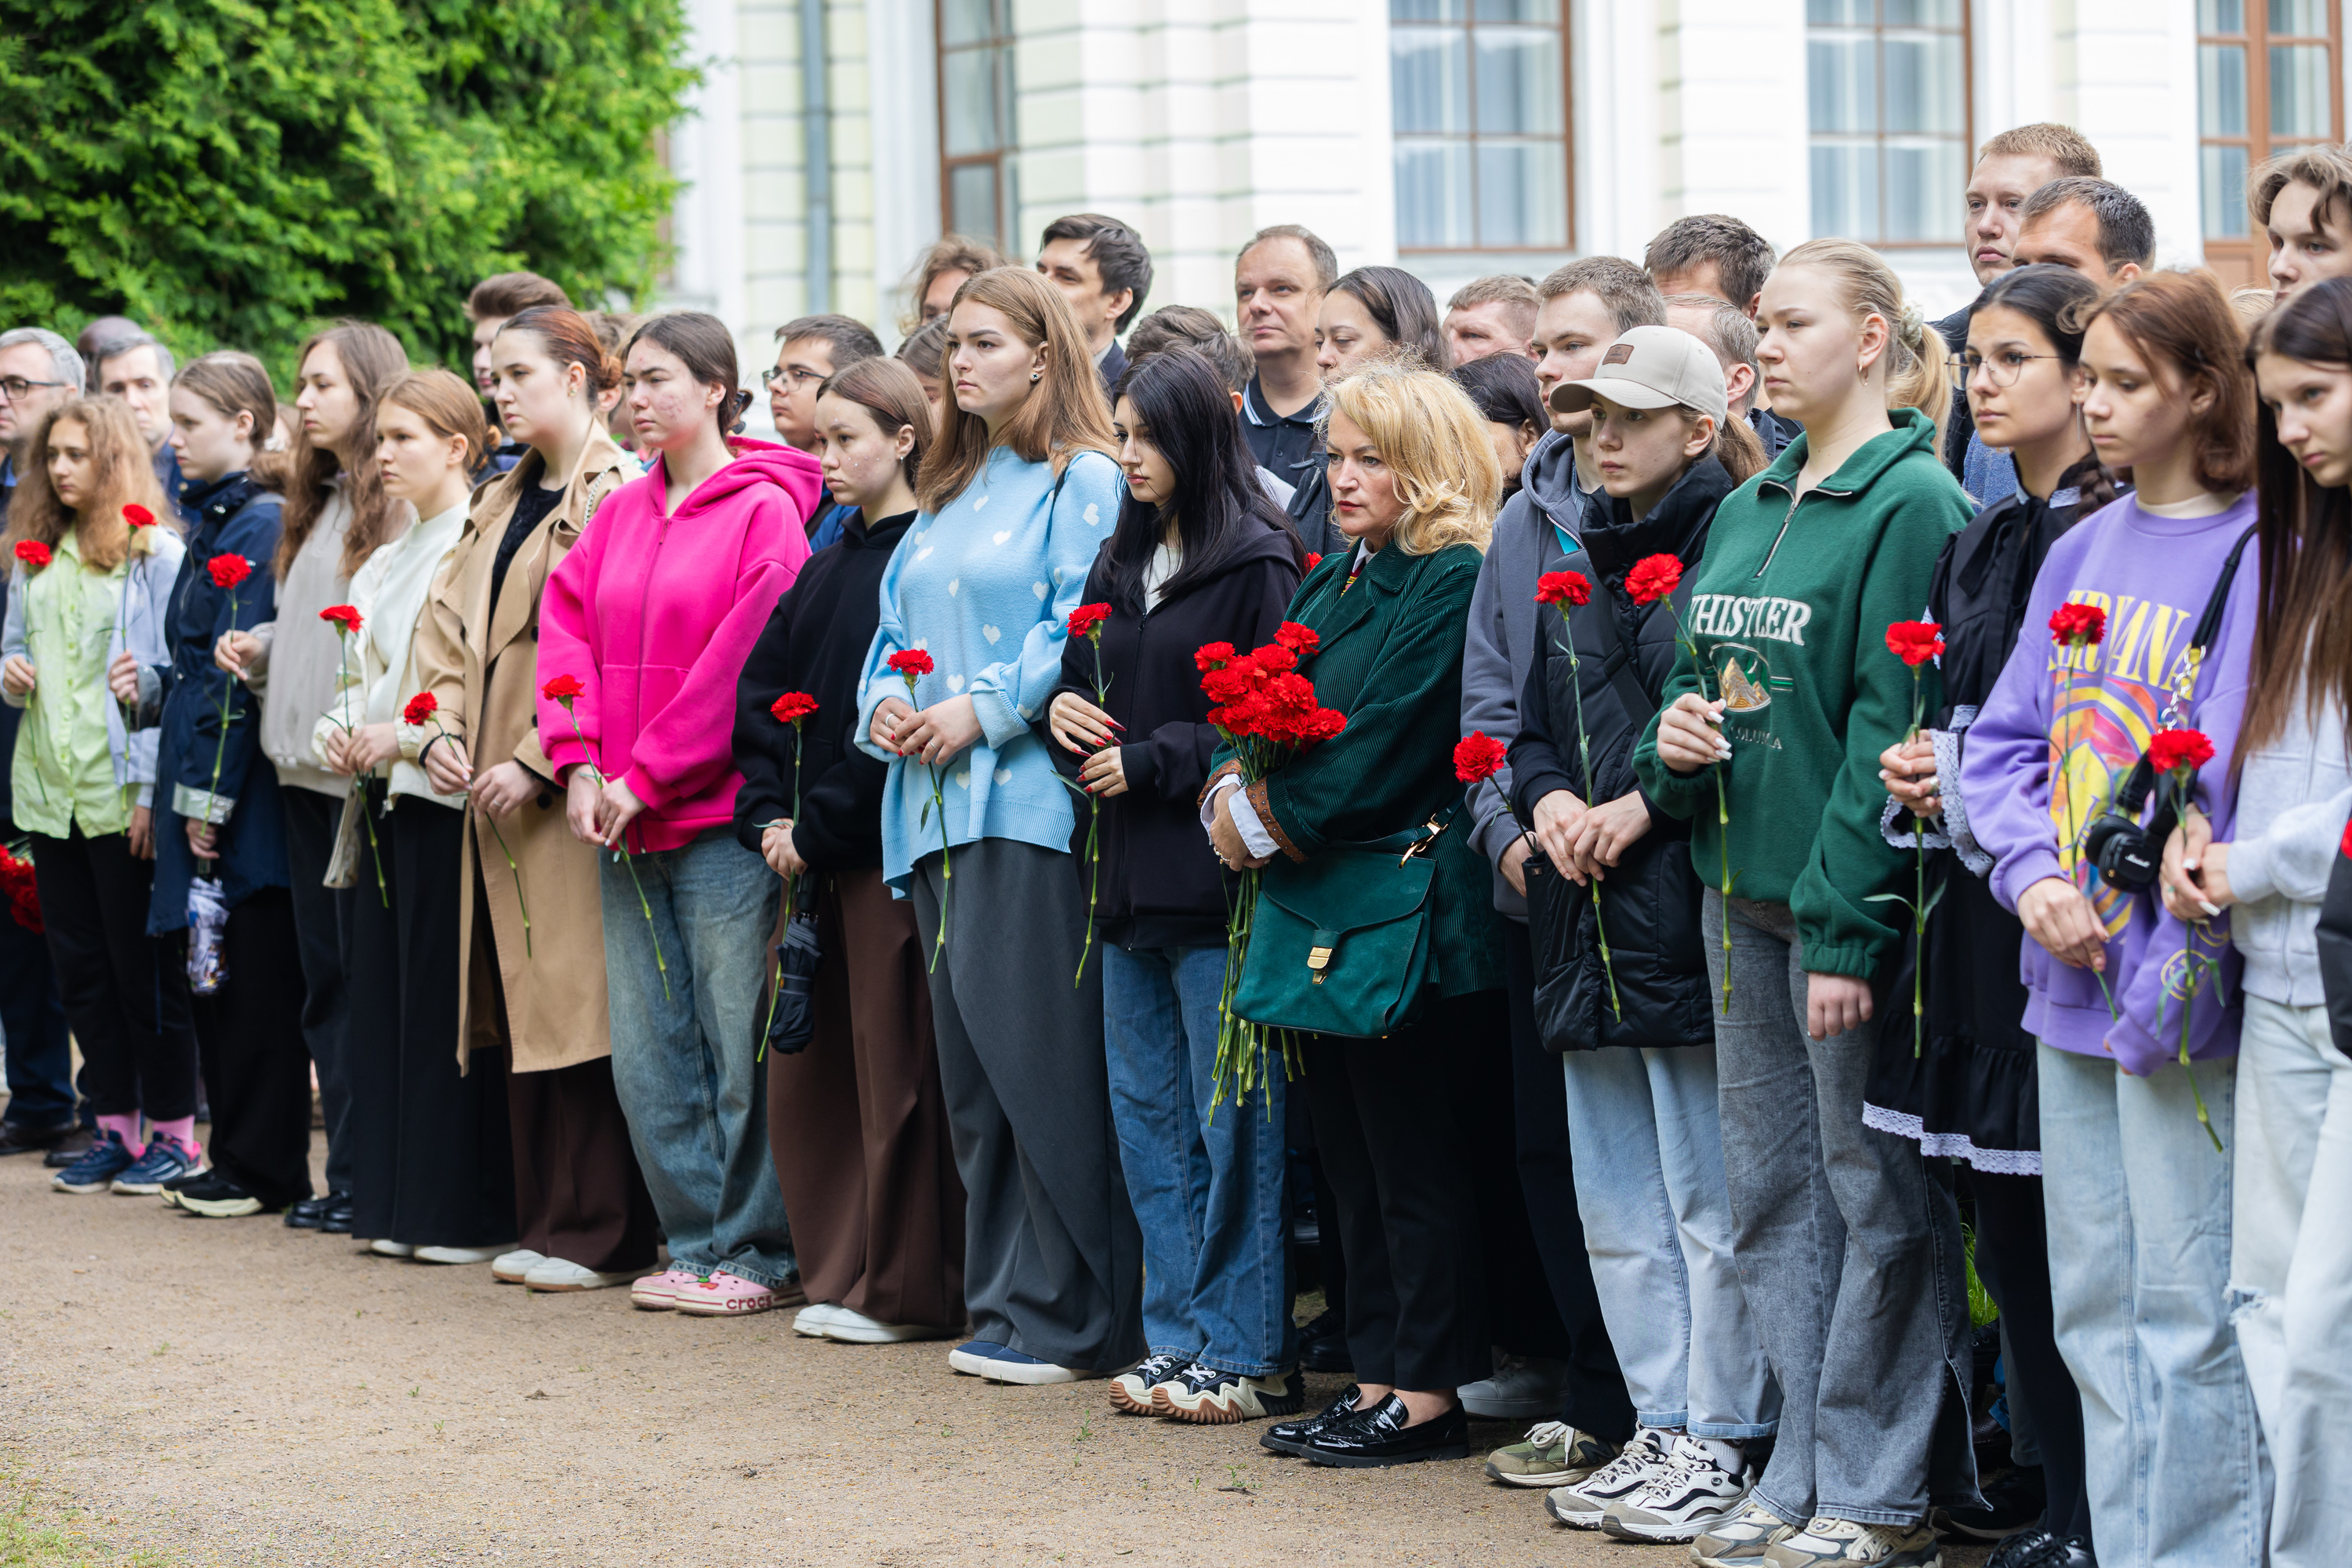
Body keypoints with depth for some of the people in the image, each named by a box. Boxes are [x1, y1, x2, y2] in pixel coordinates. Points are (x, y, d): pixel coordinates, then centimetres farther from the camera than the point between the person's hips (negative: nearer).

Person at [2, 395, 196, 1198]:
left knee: (143, 963, -2)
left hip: (123, 791, -6)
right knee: (79, 964, 8)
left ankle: (172, 1131, 6)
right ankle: (115, 1127, 16)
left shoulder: (156, 553, -7)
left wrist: (151, 789, -14)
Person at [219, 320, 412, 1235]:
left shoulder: (407, 505, -9)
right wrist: (257, 647, 9)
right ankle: (346, 1173, 14)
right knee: (325, 979, 9)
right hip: (305, 770, 9)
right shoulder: (315, 502, 18)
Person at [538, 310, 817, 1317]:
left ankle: (759, 1253, 6)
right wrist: (580, 762, -4)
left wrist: (648, 778, -12)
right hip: (625, 824, 7)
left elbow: (743, 665, -13)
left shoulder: (765, 510, -7)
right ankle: (697, 1243, 17)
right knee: (647, 1056, 8)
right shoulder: (622, 513, 14)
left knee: (740, 1048, -3)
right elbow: (565, 623, 10)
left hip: (720, 820, -7)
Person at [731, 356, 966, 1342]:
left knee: (893, 1067, -3)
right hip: (809, 852, 8)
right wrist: (768, 815, 0)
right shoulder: (825, 566, 16)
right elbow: (759, 692, 14)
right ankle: (841, 1275, 19)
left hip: (885, 846, -8)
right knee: (806, 1067, 10)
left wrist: (817, 828, -14)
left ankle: (908, 1288, 4)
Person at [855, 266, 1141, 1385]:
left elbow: (1080, 629, -13)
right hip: (938, 810, 8)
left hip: (1030, 802, -8)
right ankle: (1002, 1297, 15)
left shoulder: (1085, 483, -4)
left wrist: (985, 710, -16)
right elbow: (898, 620, 24)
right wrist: (885, 702, 5)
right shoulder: (948, 493, 21)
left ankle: (1069, 1316, -4)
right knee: (971, 1064, 8)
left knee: (1040, 1059, -9)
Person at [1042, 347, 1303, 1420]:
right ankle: (1178, 1336, 18)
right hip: (1129, 877, 8)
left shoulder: (1257, 565, -9)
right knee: (1148, 1117, 11)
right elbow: (1084, 679, 24)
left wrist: (1147, 765, -13)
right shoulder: (1121, 565, 16)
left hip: (1215, 879, -8)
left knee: (1233, 1120, -4)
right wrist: (1063, 707, 2)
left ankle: (1248, 1352, 1)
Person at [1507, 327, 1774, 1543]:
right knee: (1617, 1207, 12)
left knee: (1711, 1202, -3)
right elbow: (1531, 725, 22)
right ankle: (1661, 1427, 21)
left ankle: (1724, 1441, 5)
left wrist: (1645, 804, -16)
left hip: (1693, 923, -8)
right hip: (1589, 925, 8)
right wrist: (1547, 800, 2)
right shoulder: (1579, 567, 17)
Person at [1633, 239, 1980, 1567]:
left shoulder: (1912, 502, -11)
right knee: (1773, 1195, 12)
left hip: (1853, 905, -8)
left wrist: (1847, 925, -20)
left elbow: (1893, 725, -16)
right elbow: (1705, 672, 23)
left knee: (1877, 1196, 0)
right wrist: (1676, 741, -1)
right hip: (1742, 890, 8)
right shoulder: (1750, 508, 14)